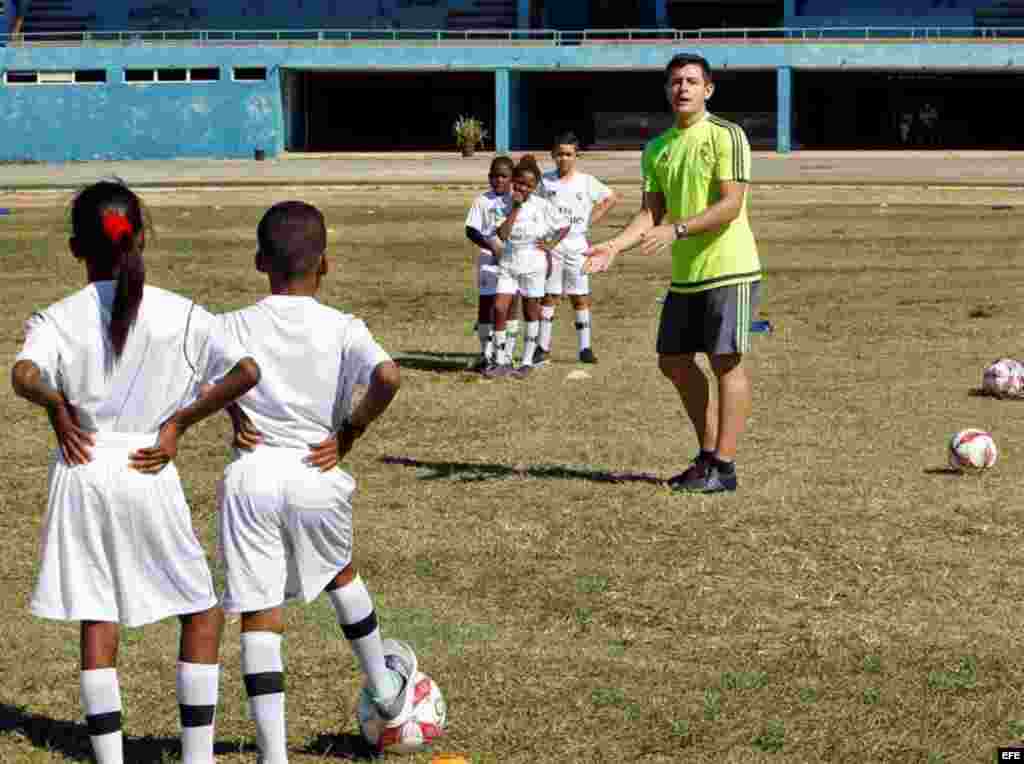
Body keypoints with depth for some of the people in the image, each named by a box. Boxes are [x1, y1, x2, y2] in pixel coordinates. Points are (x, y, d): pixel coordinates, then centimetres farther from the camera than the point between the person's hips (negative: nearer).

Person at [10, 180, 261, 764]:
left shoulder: (58, 319, -4)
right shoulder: (180, 314, -3)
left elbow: (24, 376, -24)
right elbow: (247, 371, -12)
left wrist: (58, 407, -5)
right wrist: (179, 422, -4)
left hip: (82, 472, 1)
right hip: (150, 473, -1)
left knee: (95, 622, 9)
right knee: (203, 612, 13)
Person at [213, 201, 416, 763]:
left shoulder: (234, 327, -2)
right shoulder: (343, 330, -6)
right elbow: (387, 376, -22)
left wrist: (235, 415, -2)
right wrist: (351, 430, -8)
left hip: (250, 477, -1)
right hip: (315, 476, 1)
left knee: (258, 614, 1)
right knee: (339, 575, 28)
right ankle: (387, 690, 46)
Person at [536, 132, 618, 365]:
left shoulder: (586, 182, 1)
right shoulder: (545, 181, 1)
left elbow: (611, 198, 11)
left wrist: (591, 221, 3)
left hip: (576, 245, 0)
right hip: (550, 245, 0)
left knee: (581, 297, 3)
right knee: (548, 296, 2)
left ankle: (584, 348, 7)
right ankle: (543, 346, 6)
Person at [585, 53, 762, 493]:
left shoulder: (726, 136, -8)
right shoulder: (657, 149, 12)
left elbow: (731, 205, -17)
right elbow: (651, 213, 9)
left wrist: (676, 230, -26)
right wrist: (614, 247, -7)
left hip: (729, 269, -7)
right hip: (684, 275, 8)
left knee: (726, 362, -6)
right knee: (673, 362, 10)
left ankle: (723, 467, -2)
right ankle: (708, 453, 23)